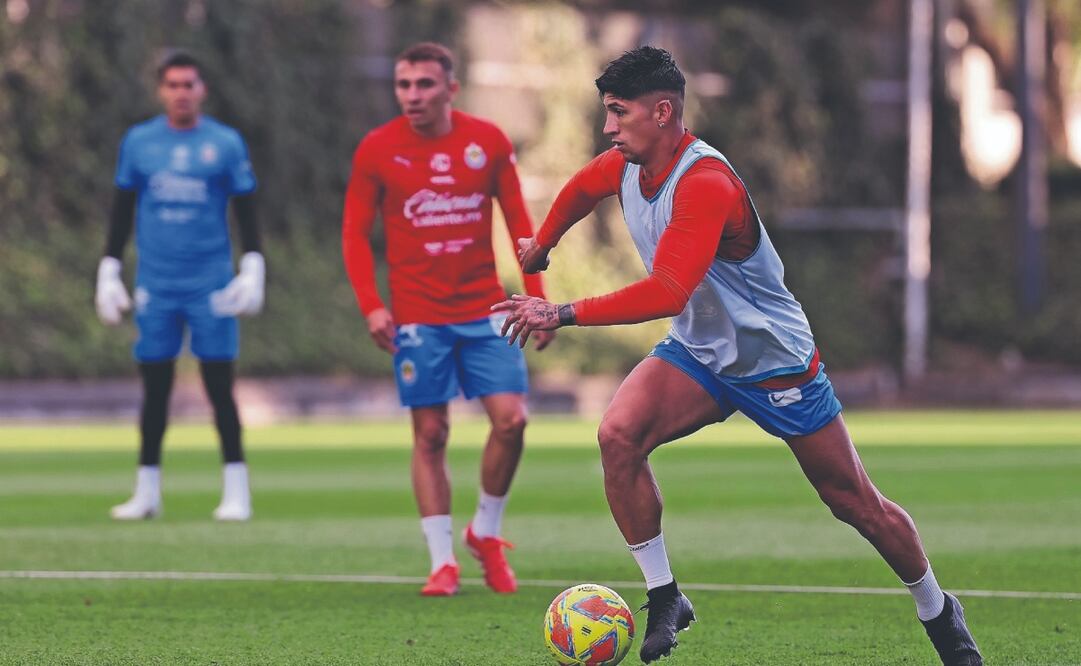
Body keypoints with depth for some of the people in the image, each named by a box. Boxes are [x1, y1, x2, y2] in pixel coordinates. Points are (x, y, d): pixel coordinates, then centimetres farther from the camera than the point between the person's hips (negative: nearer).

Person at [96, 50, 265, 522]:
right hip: (155, 285, 2)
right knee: (155, 388, 4)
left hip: (211, 285, -2)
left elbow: (246, 214, 6)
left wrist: (252, 271, -3)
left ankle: (236, 491, 2)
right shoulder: (138, 142, 7)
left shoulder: (226, 143, 2)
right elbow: (122, 214, 13)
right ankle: (147, 491, 11)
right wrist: (108, 274, 9)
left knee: (219, 386, -4)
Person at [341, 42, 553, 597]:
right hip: (417, 317, -1)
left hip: (485, 310, 1)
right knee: (430, 434, -1)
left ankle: (486, 533, 15)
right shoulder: (377, 150, -4)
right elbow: (355, 234, 1)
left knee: (511, 419, -8)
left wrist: (536, 296, 1)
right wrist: (371, 306, -11)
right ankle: (443, 562, 7)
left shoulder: (488, 141, 0)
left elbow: (518, 222, 7)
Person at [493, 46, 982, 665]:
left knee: (858, 504, 4)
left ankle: (938, 613, 29)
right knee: (618, 434, -23)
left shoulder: (705, 183, -32)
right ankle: (664, 597, -12)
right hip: (697, 354, 6)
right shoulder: (625, 166, -6)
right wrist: (540, 246, 33)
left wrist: (563, 314, -41)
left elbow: (666, 293, -42)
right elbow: (581, 189, 21)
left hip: (777, 361, -6)